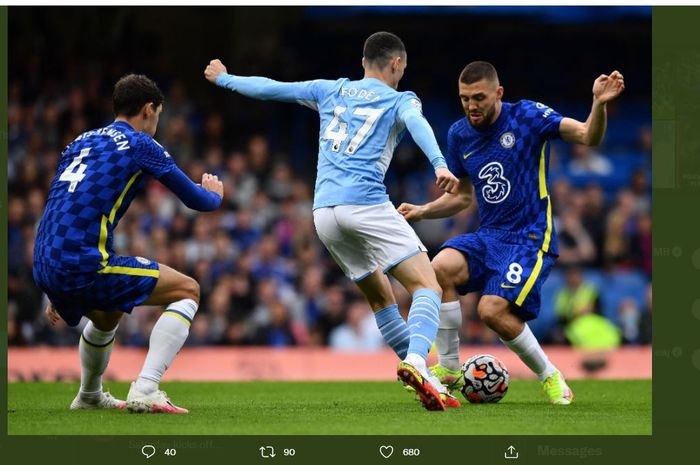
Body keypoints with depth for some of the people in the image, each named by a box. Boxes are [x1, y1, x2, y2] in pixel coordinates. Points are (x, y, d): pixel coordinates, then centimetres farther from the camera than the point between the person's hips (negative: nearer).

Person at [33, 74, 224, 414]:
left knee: (107, 313, 38)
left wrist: (56, 292, 34)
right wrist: (215, 194, 32)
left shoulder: (80, 143, 22)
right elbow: (197, 201, 6)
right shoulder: (140, 145, 2)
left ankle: (89, 397, 55)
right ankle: (144, 390, -11)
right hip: (84, 266, -8)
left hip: (44, 268, 8)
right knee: (187, 290, 3)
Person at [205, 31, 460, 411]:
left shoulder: (331, 91, 21)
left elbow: (271, 88, 25)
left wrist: (223, 79, 41)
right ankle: (416, 362, -36)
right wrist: (440, 165, -31)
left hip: (324, 212, 6)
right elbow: (417, 124, -15)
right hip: (366, 204, -6)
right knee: (427, 286, -9)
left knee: (380, 297, 17)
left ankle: (427, 381, 11)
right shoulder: (399, 101, 8)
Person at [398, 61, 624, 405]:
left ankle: (550, 376, 1)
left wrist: (599, 104, -38)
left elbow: (588, 136, -18)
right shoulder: (459, 135, 7)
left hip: (531, 238, -5)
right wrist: (423, 211, 4)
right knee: (441, 267, -25)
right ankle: (448, 371, -10)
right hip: (488, 236, 5)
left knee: (492, 310, -24)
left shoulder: (527, 117, -9)